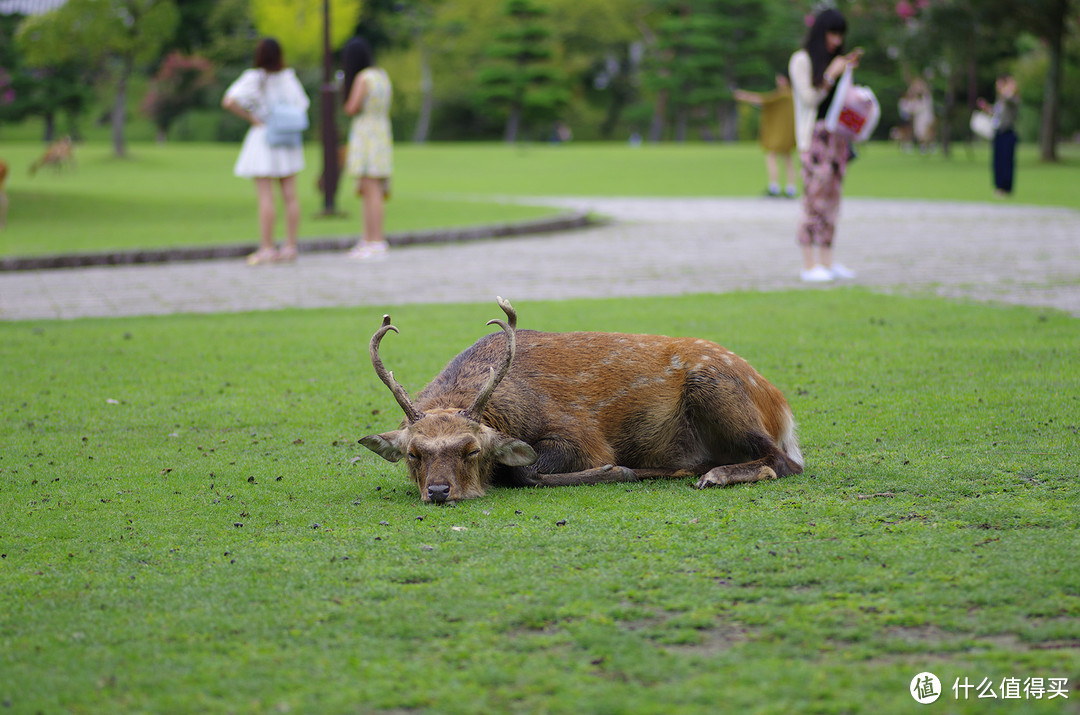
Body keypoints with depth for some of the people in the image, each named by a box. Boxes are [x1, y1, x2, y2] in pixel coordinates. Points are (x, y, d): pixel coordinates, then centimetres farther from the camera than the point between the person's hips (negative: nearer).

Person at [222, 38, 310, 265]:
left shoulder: (254, 78, -11)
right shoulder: (288, 77, 1)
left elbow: (229, 101, -22)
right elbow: (301, 106, 6)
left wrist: (252, 118, -12)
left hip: (263, 138, -4)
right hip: (288, 142, 5)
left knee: (265, 197, -5)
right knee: (290, 196, 6)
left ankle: (267, 249, -6)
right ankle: (290, 247, 8)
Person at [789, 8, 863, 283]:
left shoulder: (834, 59, 18)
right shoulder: (802, 60, -1)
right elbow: (810, 99, -8)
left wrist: (848, 69, 8)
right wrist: (832, 75, -11)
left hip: (837, 135, 7)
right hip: (814, 135, -7)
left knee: (832, 200, 4)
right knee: (814, 200, -10)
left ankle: (827, 261, 7)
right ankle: (809, 265, -9)